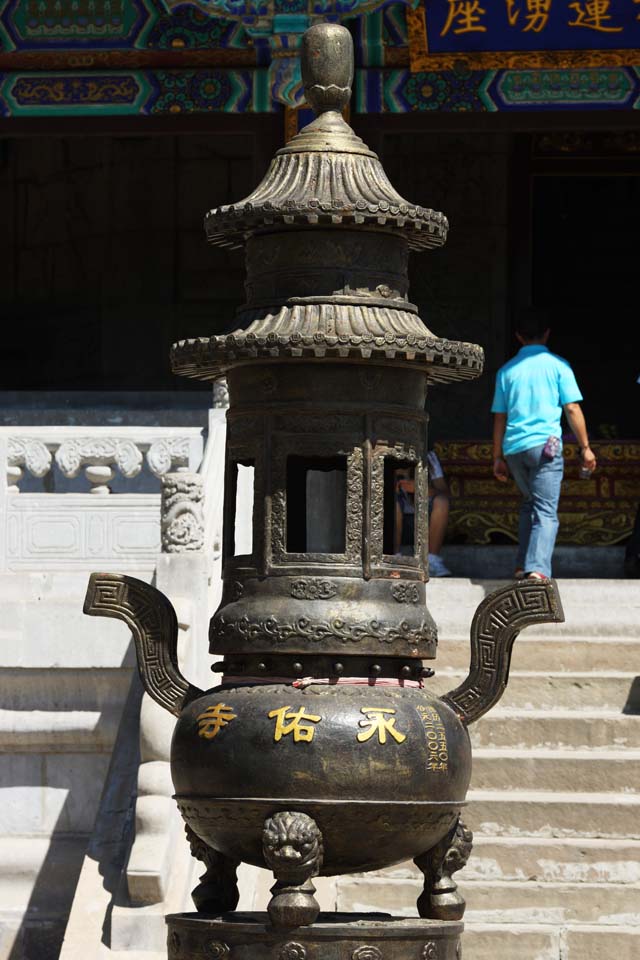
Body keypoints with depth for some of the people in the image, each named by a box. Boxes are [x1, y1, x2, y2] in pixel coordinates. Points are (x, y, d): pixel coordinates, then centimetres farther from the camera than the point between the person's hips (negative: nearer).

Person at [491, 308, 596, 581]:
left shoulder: (507, 371, 12)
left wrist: (498, 457, 19)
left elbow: (499, 417, 13)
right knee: (546, 511, -8)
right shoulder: (557, 365, 2)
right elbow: (572, 409, -1)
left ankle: (523, 565, 16)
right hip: (545, 444, -4)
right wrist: (585, 447, 5)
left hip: (513, 447, 4)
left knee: (529, 504, 22)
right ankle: (537, 568, -25)